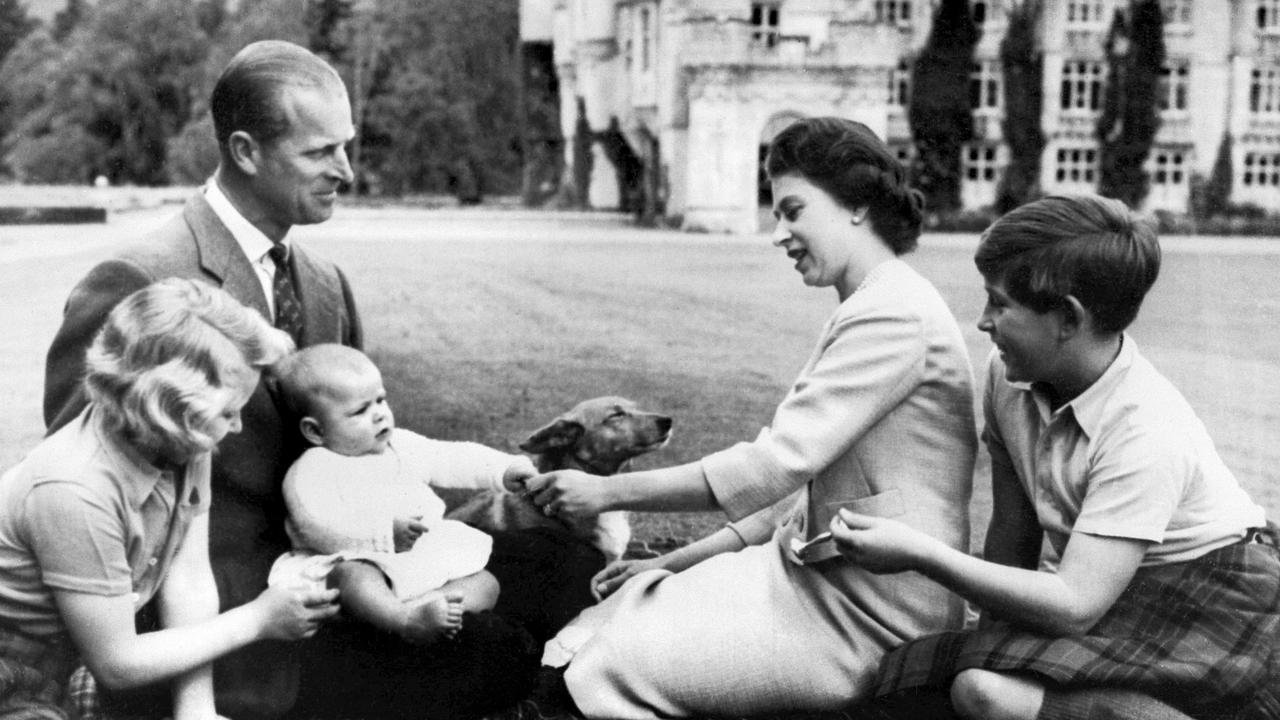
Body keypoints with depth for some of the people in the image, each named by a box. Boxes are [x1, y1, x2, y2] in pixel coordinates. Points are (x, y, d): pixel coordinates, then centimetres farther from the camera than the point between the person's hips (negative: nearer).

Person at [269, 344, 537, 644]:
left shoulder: (402, 446, 17)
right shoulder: (311, 472, -6)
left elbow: (454, 460, 18)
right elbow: (318, 527, -20)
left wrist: (505, 469, 2)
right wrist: (386, 533, -27)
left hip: (427, 560, 7)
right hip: (356, 561, -7)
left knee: (486, 584, -8)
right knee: (353, 578, -40)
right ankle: (406, 620, -63)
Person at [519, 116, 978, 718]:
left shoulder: (893, 314, -15)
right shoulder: (871, 310, 17)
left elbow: (774, 464, -21)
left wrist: (608, 492, -15)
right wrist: (677, 562, 12)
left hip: (867, 618, -9)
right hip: (820, 572, 9)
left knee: (614, 671, -16)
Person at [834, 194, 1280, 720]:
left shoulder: (1147, 436, -28)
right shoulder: (1008, 372, -6)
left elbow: (1074, 609, -32)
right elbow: (1011, 528, 2)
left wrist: (920, 554, -33)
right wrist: (994, 634, -2)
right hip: (1094, 588, 7)